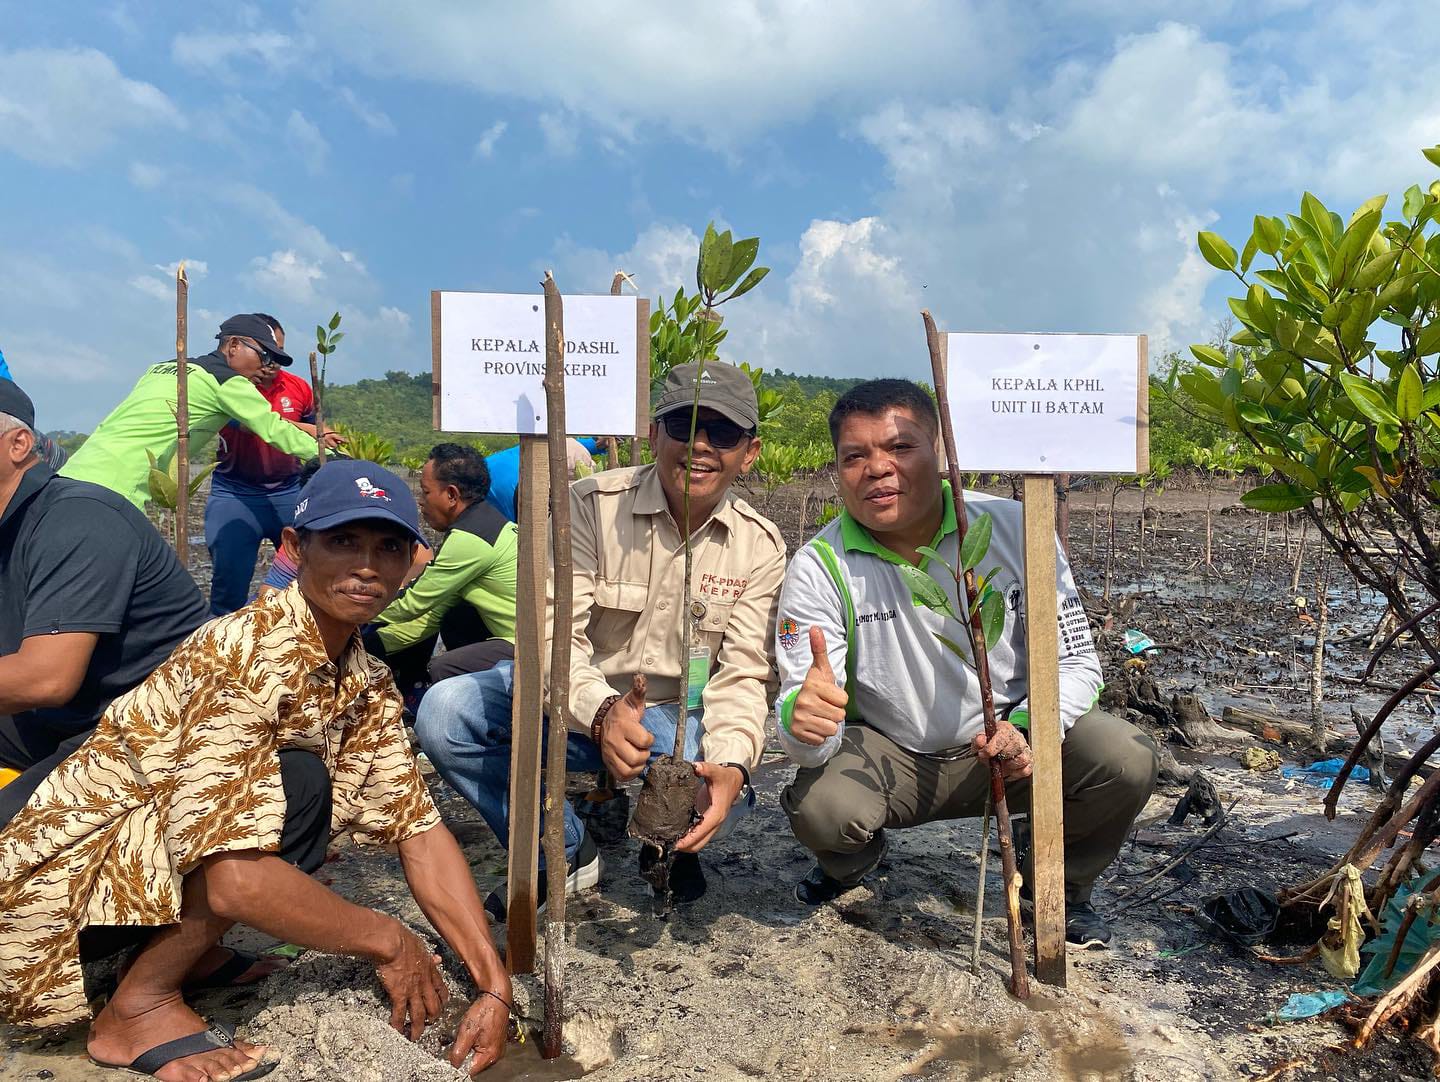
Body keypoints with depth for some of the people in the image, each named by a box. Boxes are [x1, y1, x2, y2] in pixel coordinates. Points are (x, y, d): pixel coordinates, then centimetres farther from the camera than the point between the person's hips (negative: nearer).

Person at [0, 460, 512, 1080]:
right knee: (296, 788, -25)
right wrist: (386, 941, -21)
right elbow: (233, 880, -34)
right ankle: (137, 1007, -9)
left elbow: (419, 828, -3)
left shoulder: (367, 686, -1)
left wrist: (494, 985, -10)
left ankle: (175, 943, 11)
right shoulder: (247, 654, -26)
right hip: (51, 888, -8)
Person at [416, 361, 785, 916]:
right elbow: (554, 632, -20)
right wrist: (602, 713, -41)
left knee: (723, 791, -32)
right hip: (574, 699, 0)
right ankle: (565, 850, -2)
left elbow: (740, 675, -11)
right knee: (443, 712, -25)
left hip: (675, 715, 1)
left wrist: (730, 765, -32)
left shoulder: (760, 546, -7)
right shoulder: (591, 505, -13)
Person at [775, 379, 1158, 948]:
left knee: (1128, 761, -22)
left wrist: (1030, 729, -28)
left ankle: (1062, 886, 12)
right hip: (885, 756, -1)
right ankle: (850, 864, 13)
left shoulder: (1014, 528, -14)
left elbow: (1075, 659, -7)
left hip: (1007, 738, 1)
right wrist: (802, 718, -46)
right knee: (819, 808, -30)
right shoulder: (818, 569, -17)